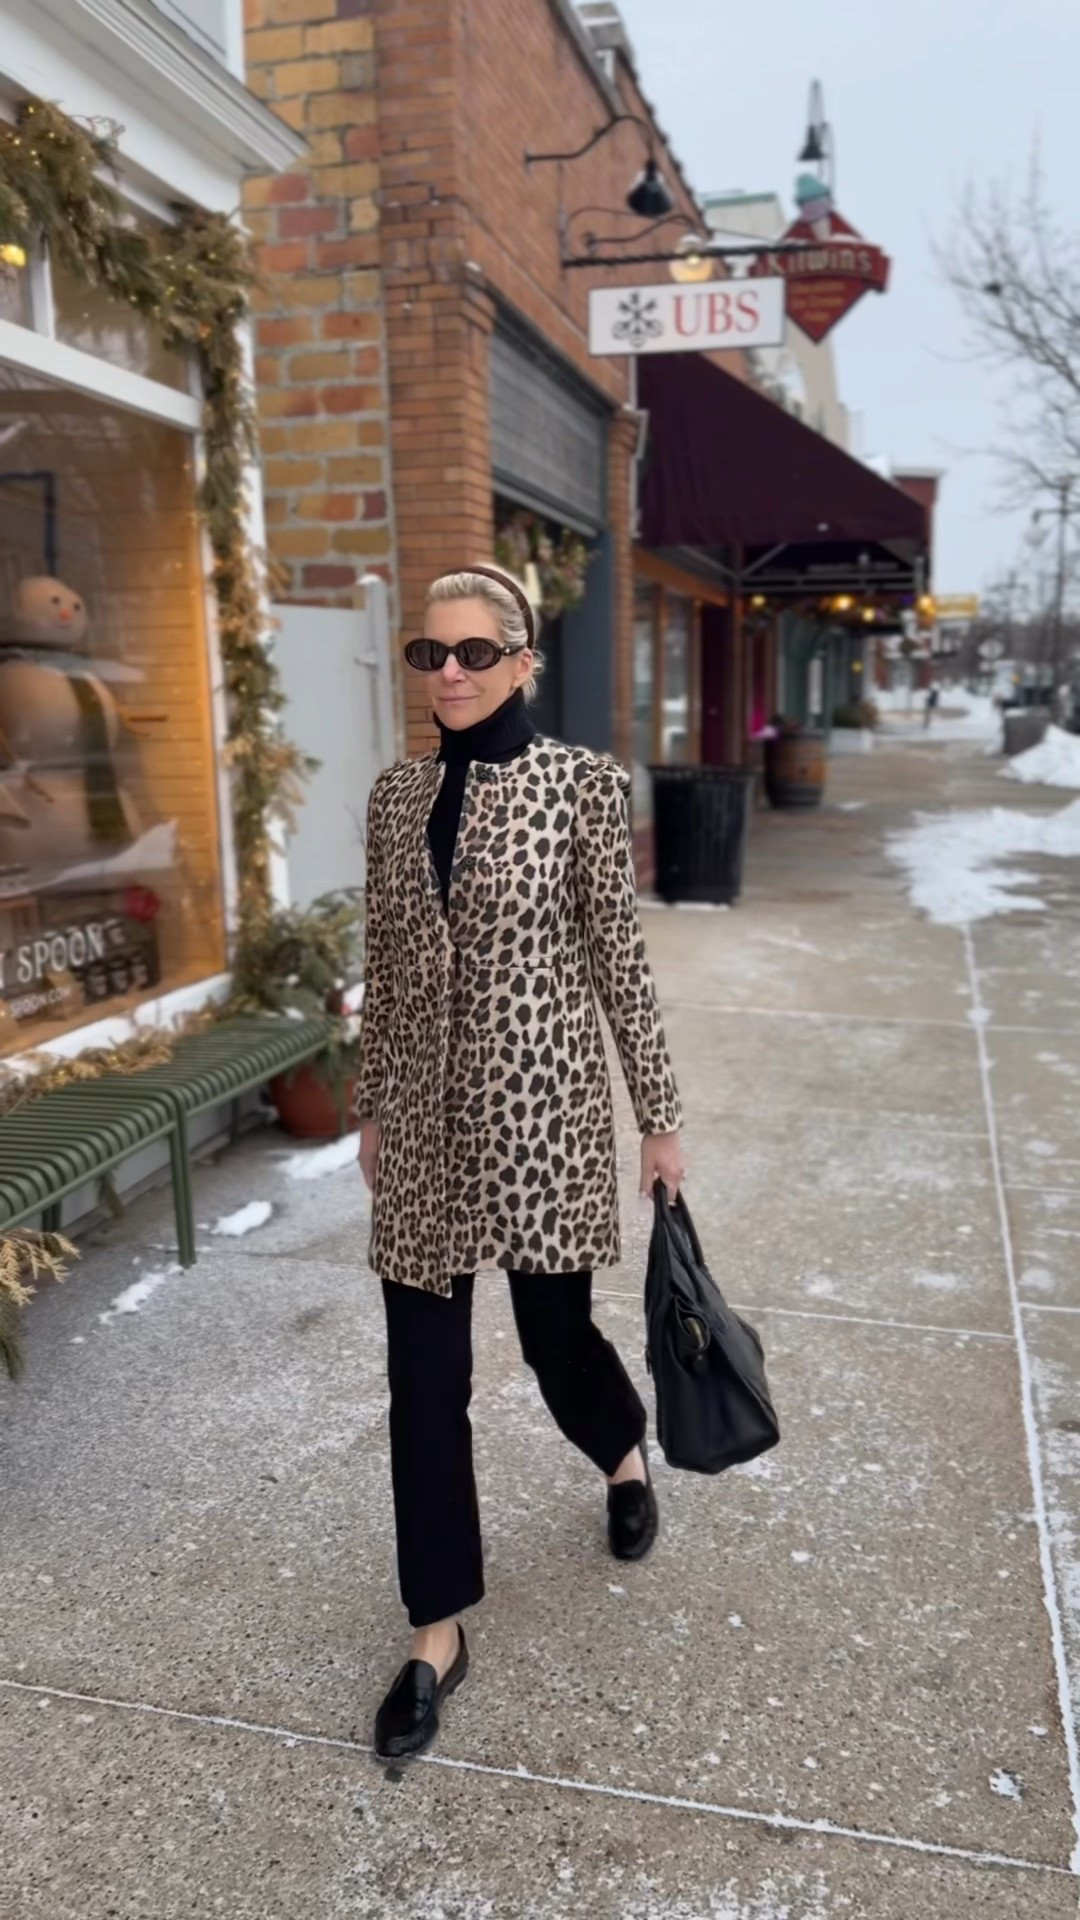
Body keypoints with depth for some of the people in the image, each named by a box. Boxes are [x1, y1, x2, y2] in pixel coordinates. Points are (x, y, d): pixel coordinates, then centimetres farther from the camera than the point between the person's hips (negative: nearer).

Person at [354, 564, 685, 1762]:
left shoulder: (580, 783, -7)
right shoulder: (395, 795, 5)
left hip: (542, 1108, -3)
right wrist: (370, 1108, 14)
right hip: (426, 1119, 4)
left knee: (556, 1336, 13)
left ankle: (628, 1456, 50)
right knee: (423, 1377, 7)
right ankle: (438, 1636, 25)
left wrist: (659, 1116, -2)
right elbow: (384, 965, 11)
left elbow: (620, 959, -5)